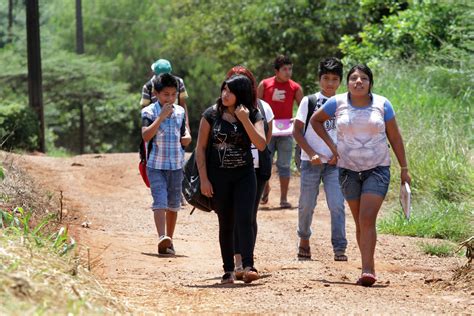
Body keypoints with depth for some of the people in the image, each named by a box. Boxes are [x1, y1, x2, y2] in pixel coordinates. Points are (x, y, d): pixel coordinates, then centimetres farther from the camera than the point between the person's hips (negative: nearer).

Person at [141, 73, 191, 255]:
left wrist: (187, 138, -3)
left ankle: (169, 240, 22)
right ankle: (162, 238, -29)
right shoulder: (149, 112, -6)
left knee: (173, 204, 11)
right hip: (156, 166, -5)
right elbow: (146, 136, -20)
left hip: (176, 165, 5)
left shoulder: (180, 112, 8)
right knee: (160, 202, -17)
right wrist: (161, 116, -23)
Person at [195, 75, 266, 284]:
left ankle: (248, 267, -20)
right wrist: (204, 179, -6)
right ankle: (228, 270, 13)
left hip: (244, 175, 0)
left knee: (244, 219, -14)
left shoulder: (253, 115, -1)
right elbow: (200, 148, -1)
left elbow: (261, 145, -15)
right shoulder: (211, 114, -3)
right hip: (218, 176, 0)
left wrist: (245, 120, -23)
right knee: (225, 224, 6)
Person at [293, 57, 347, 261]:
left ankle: (339, 249, -9)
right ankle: (304, 240, 30)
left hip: (334, 163, 1)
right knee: (306, 205, 6)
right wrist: (311, 154, -10)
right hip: (311, 162, -1)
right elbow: (297, 131, 0)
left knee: (337, 205, -10)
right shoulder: (309, 101, 1)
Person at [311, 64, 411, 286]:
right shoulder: (337, 103, -1)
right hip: (349, 170, 2)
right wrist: (331, 145, 5)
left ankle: (367, 270, -20)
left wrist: (404, 169, 3)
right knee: (360, 222, 7)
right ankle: (369, 269, 16)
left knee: (367, 219, -16)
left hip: (377, 169, -2)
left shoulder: (382, 105, -2)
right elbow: (316, 120, 17)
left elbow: (395, 138, 4)